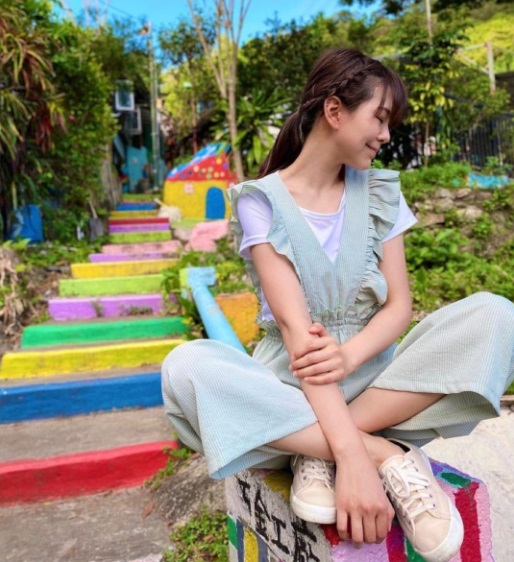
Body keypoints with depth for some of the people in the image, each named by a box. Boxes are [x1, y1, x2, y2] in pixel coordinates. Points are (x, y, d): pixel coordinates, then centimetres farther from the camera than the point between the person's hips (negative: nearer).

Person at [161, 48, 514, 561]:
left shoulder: (380, 193, 6)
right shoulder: (261, 200, -7)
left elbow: (399, 304, -1)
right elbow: (294, 325, -20)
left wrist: (350, 355, -24)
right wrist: (356, 454, -30)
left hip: (372, 375, 3)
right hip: (292, 385, -2)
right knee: (186, 367, -32)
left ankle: (317, 452, -20)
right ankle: (390, 454, -26)